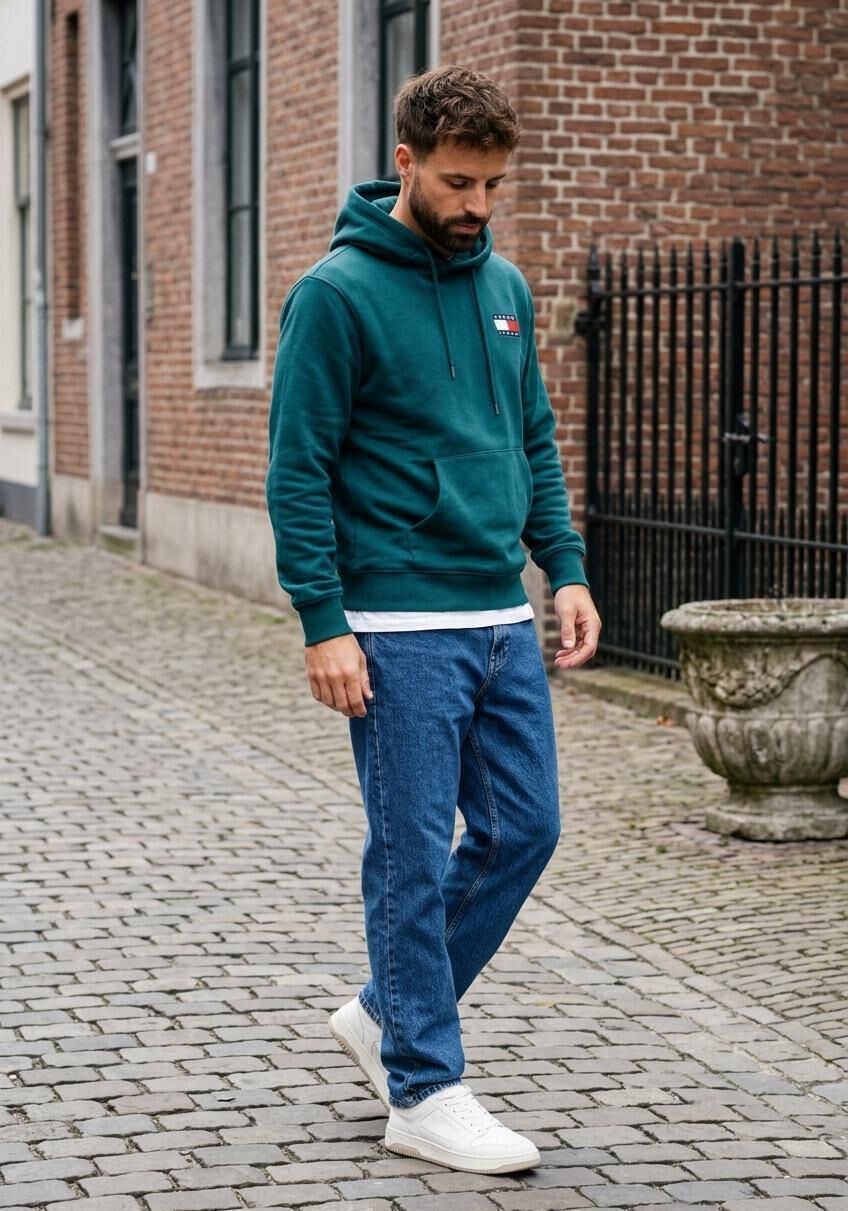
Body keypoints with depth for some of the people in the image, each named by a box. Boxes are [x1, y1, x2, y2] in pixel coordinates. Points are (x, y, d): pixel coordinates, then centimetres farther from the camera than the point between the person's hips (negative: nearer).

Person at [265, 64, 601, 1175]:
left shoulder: (505, 287, 11)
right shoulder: (337, 293, -10)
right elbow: (298, 470, -11)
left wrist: (566, 569, 8)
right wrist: (323, 626, -15)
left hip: (505, 620, 7)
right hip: (400, 631, -7)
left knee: (523, 829, 9)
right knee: (416, 856, -1)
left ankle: (390, 1013, 26)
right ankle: (424, 1091, 10)